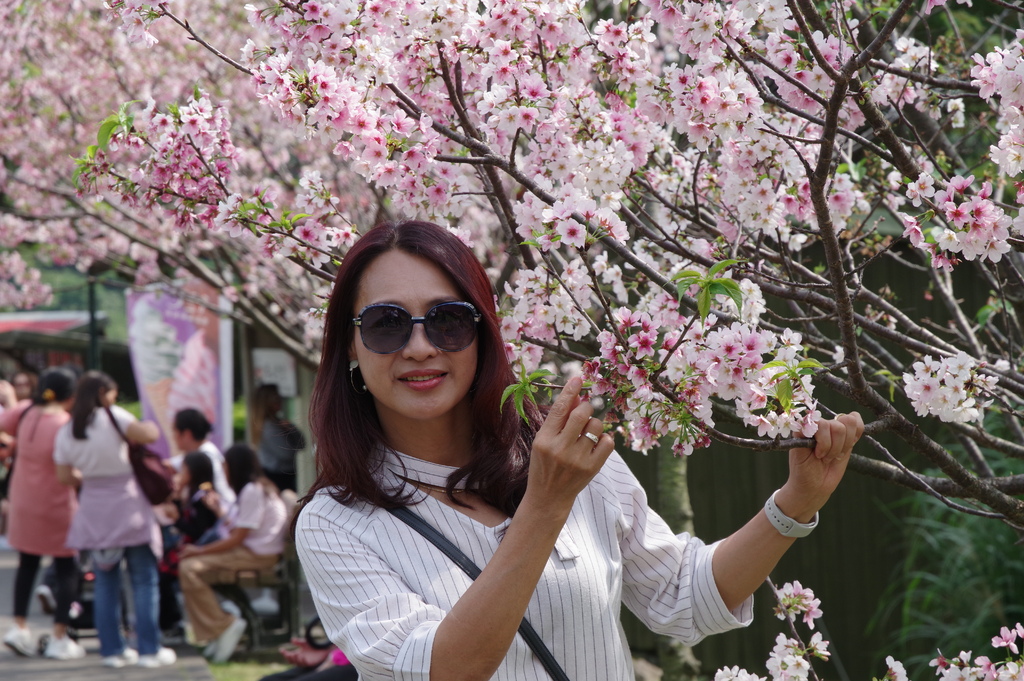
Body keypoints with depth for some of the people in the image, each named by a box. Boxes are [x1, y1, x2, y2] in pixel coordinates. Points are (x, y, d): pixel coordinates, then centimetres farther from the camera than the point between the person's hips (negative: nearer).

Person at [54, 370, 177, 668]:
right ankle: (149, 649, 1)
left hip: (93, 509, 5)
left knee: (105, 582, 11)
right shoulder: (112, 416, -11)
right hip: (128, 506, -5)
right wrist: (149, 425, 6)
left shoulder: (66, 432, 4)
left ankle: (112, 649, 11)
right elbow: (148, 435, -16)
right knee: (144, 580, 2)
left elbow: (65, 476, 8)